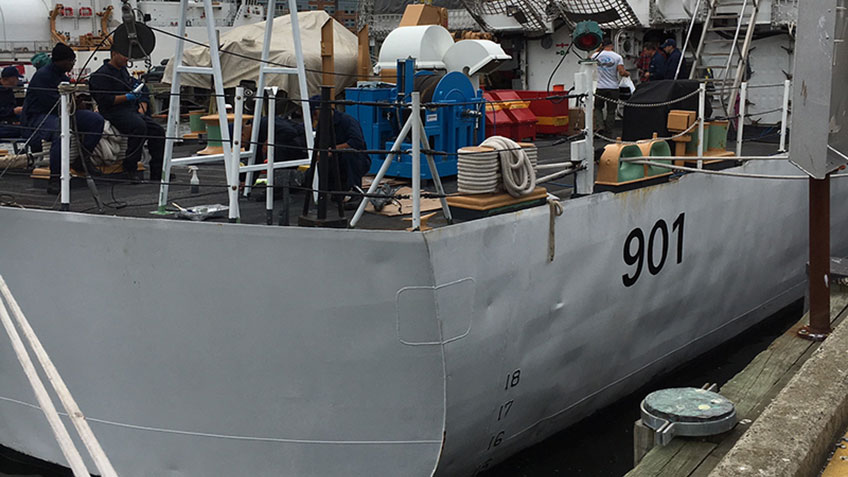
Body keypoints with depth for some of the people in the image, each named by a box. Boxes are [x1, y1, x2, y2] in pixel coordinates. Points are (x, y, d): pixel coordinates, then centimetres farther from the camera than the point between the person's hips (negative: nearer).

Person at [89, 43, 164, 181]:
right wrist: (127, 97, -19)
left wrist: (139, 107, 14)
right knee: (139, 126, -35)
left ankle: (157, 173, -9)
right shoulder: (101, 75, -6)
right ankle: (130, 168, -25)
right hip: (114, 113, -8)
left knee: (158, 131, -11)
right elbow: (105, 100, -15)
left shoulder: (123, 70, 21)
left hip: (132, 110, 8)